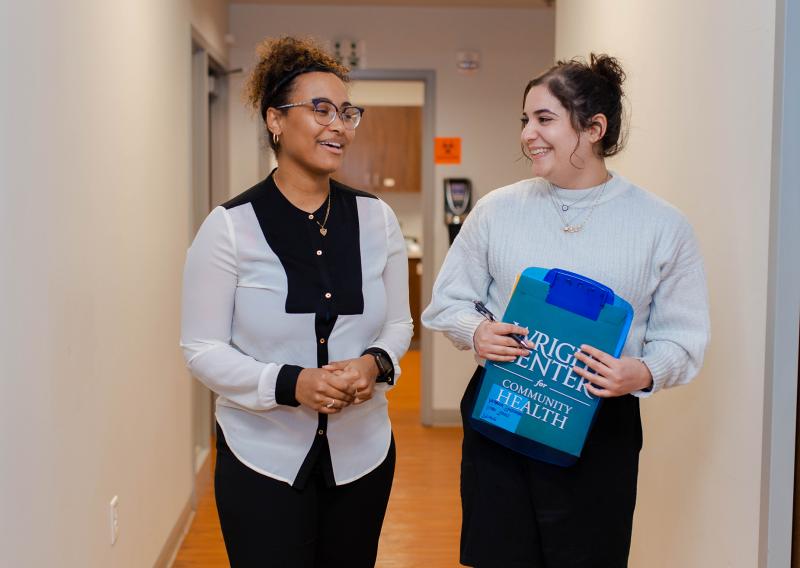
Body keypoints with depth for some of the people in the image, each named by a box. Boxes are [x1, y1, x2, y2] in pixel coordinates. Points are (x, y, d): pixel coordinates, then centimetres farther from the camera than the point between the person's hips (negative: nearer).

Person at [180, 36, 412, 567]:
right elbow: (202, 349, -8)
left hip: (363, 454, 4)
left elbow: (399, 324, 8)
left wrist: (376, 364, -15)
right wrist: (289, 384, -23)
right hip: (263, 459, -3)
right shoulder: (230, 226, -9)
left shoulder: (376, 218, 1)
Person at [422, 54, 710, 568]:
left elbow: (682, 335, -1)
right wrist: (476, 332, -13)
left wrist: (645, 373, -21)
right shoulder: (497, 210, 2)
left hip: (601, 430, -1)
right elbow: (448, 302, 8)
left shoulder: (662, 226, -3)